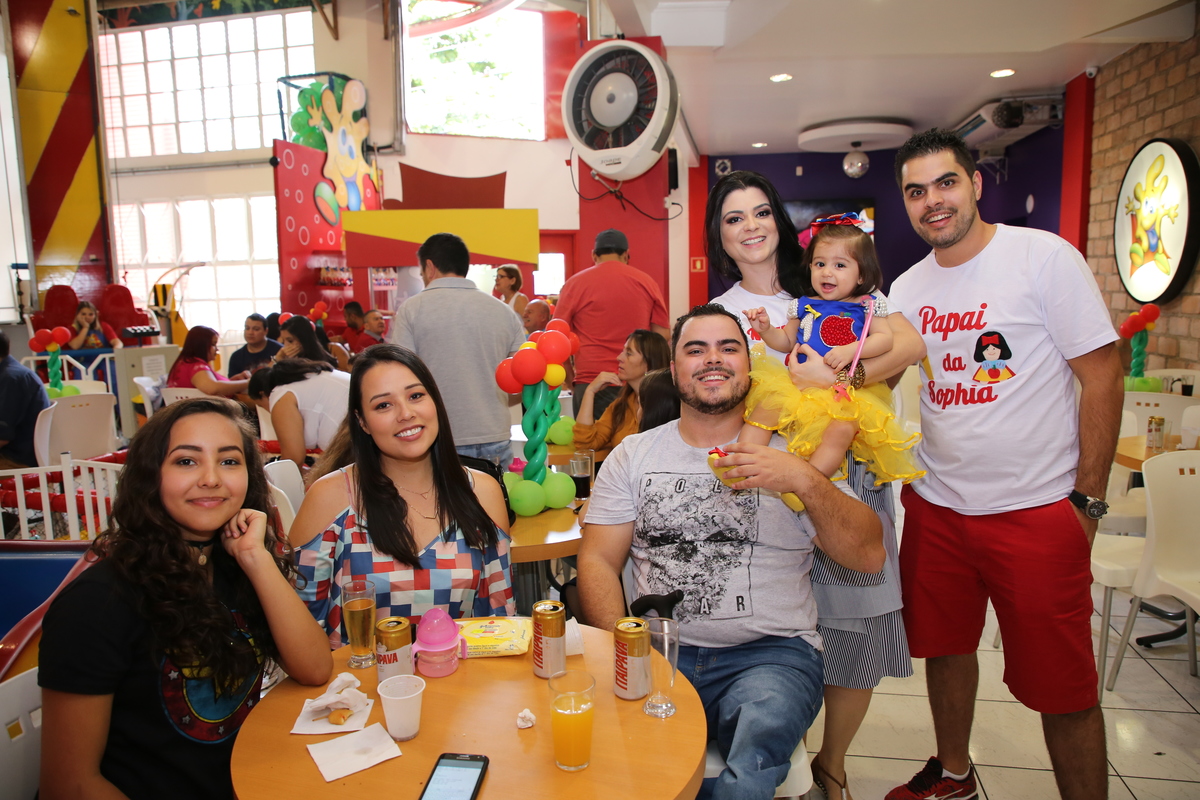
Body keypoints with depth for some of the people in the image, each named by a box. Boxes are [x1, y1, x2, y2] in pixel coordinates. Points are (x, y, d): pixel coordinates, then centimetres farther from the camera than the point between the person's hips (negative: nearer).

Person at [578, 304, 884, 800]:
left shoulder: (789, 453, 6)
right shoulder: (633, 455, 11)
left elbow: (869, 556, -1)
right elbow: (598, 562, 6)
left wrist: (805, 481, -17)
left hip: (771, 651, -1)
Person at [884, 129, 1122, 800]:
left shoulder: (1044, 256, -8)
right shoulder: (908, 288, 6)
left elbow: (1102, 377, -8)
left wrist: (1088, 500, -10)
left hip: (1036, 510, -5)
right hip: (935, 505, 5)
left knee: (1063, 686, 4)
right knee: (945, 647, 19)